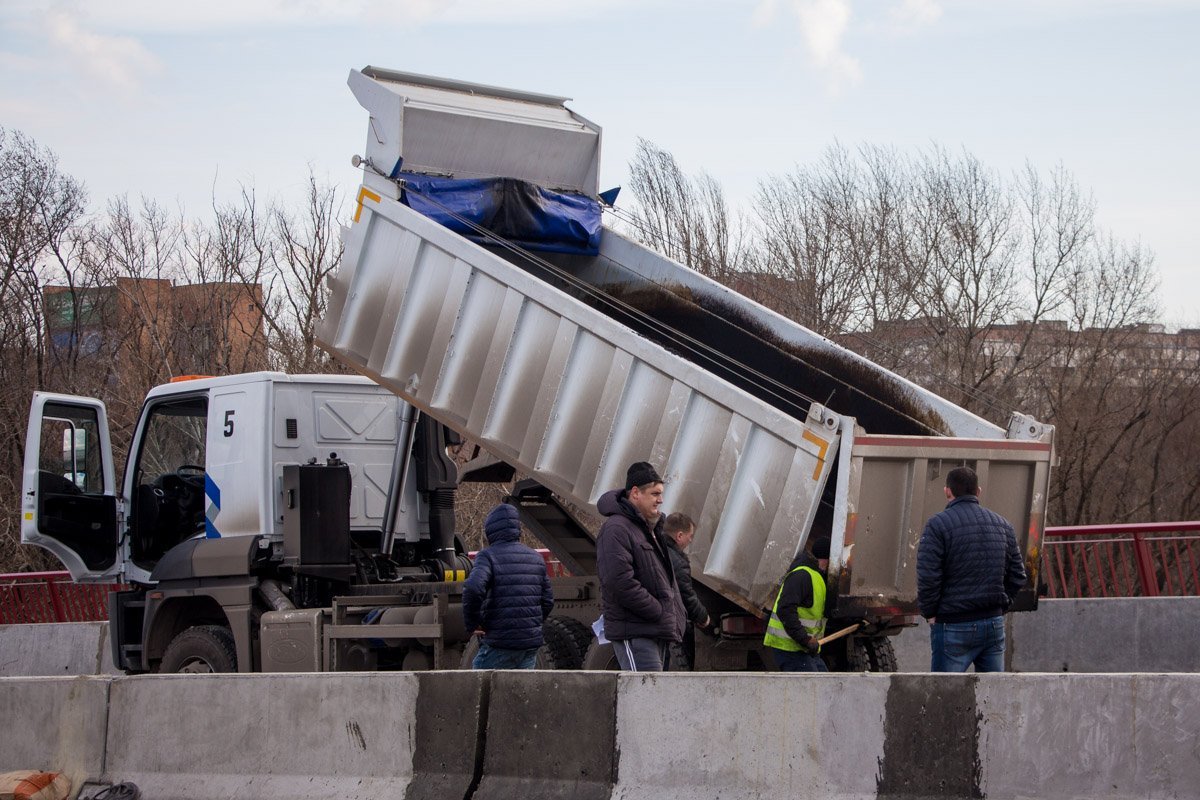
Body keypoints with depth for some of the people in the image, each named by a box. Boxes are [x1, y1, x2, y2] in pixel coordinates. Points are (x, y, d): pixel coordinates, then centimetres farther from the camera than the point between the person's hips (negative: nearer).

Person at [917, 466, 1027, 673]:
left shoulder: (938, 524, -8)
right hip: (994, 623, 5)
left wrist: (929, 613, -2)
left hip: (953, 626, -5)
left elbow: (927, 577, -15)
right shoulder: (1002, 524, 12)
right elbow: (1017, 576, 14)